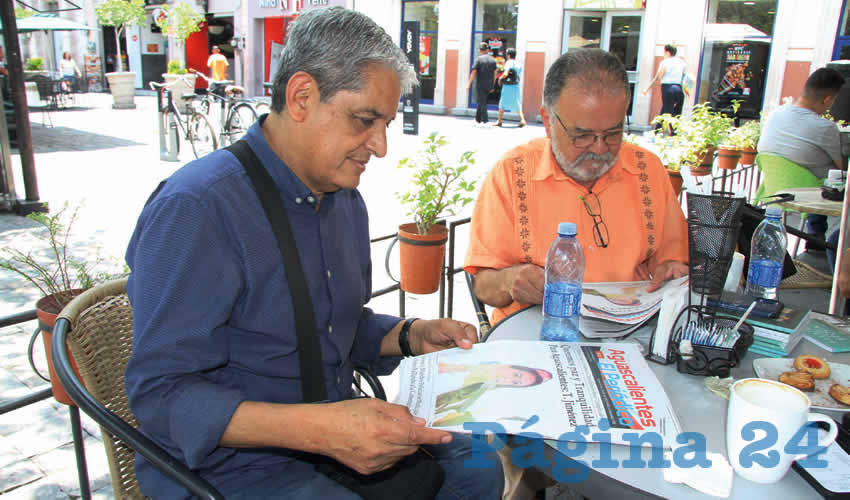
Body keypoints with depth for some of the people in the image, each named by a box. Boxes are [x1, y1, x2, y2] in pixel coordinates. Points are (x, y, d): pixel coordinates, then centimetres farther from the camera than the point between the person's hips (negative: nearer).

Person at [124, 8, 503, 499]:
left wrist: (412, 336, -1)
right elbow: (162, 393, -23)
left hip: (333, 424, 8)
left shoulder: (346, 201, 6)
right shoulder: (196, 208, -22)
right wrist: (316, 430, -34)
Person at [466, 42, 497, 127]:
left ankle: (484, 121, -6)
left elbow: (473, 73, -9)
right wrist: (492, 86, 19)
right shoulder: (493, 60, 7)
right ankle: (477, 120, 23)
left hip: (480, 84, -5)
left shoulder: (479, 59, -7)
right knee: (481, 102, 16)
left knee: (482, 102, -1)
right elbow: (494, 74, 10)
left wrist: (468, 84, -3)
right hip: (489, 86, 5)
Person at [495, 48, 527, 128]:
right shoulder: (519, 64, 9)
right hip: (516, 86, 6)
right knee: (517, 104, 11)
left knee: (502, 103, 7)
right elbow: (519, 76, 14)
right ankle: (522, 120, -4)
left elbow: (505, 74, -23)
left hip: (507, 86, -6)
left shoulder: (509, 62, -11)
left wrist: (500, 78, -3)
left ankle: (499, 121, 12)